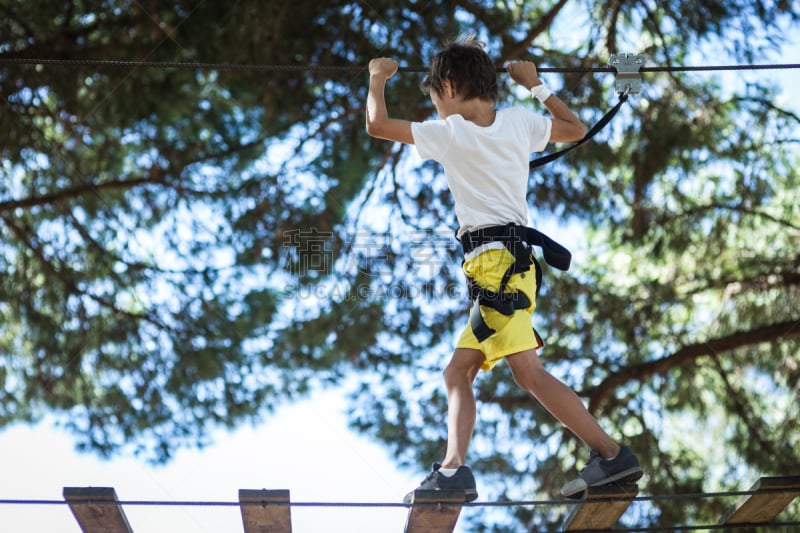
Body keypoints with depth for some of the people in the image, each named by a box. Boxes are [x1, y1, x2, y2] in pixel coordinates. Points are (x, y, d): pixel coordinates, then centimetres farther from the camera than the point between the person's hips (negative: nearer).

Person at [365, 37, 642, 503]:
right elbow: (577, 130, 28)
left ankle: (612, 454, -19)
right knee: (458, 372, 8)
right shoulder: (518, 122, 13)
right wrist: (536, 85, 35)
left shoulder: (450, 133, -3)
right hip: (513, 259, 9)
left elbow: (377, 124, 1)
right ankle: (454, 469, -2)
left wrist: (378, 78, 18)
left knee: (528, 371, -17)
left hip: (495, 259, -9)